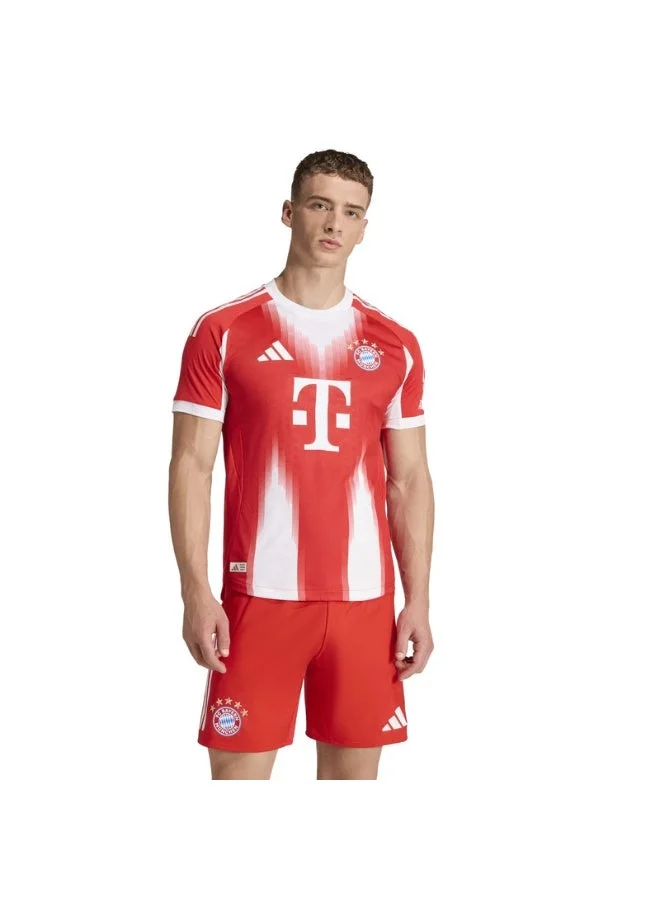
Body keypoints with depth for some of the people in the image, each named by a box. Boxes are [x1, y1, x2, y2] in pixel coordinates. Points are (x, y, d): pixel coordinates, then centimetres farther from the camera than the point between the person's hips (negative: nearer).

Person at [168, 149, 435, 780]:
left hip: (364, 597, 3)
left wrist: (418, 602, 3)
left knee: (353, 770, 10)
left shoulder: (395, 347, 8)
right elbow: (191, 466, -2)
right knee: (238, 768, 1)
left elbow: (409, 481, 9)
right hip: (258, 593, -2)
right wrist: (195, 592, -10)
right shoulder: (222, 333, 0)